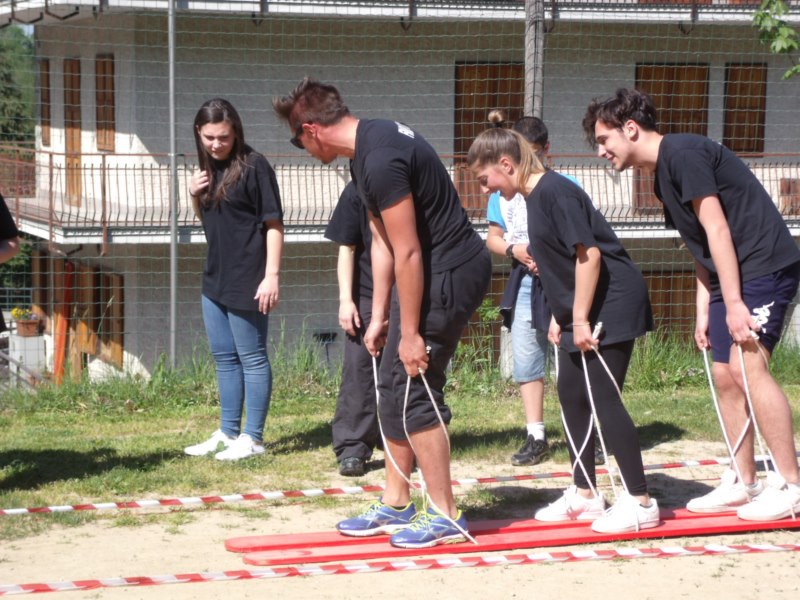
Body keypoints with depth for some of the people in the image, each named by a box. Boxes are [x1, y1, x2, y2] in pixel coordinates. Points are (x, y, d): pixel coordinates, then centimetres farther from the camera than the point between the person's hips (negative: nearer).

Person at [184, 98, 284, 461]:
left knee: (252, 358, 0)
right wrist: (194, 195, 0)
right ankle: (228, 433, 24)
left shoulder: (253, 166, -12)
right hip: (215, 279, 8)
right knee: (224, 359, 15)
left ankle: (252, 439, 5)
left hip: (246, 281, -8)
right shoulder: (209, 169, 10)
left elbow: (273, 223, -13)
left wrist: (272, 275, -18)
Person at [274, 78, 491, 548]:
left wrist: (410, 333, -17)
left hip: (450, 274, -10)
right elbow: (383, 241, 12)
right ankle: (396, 505, 24)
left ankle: (446, 517, 3)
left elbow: (407, 253, -23)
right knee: (393, 387, 15)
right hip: (433, 269, 10)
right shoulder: (369, 143, 8)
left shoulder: (380, 160, -24)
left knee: (414, 389, -6)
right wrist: (379, 315, 12)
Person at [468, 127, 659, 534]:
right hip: (584, 310, 10)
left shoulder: (553, 191, -18)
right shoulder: (536, 196, 11)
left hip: (611, 303, -10)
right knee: (571, 394, 12)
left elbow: (588, 253, -22)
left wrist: (579, 319, -20)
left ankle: (640, 502, -4)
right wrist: (561, 316, 17)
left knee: (603, 398, -9)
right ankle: (584, 495, 22)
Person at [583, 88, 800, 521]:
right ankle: (743, 483, 14)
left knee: (748, 365, -17)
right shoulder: (662, 175, 16)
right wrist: (704, 310, 14)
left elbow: (717, 229, -19)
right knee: (724, 375, 7)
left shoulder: (682, 153, -14)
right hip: (730, 274, 10)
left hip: (765, 265, -10)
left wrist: (734, 302, -21)